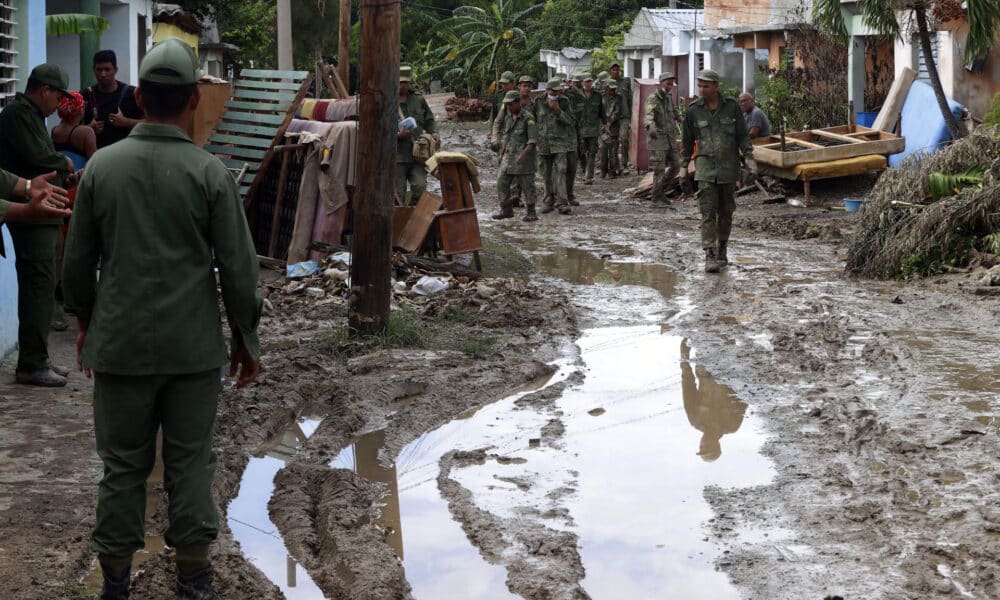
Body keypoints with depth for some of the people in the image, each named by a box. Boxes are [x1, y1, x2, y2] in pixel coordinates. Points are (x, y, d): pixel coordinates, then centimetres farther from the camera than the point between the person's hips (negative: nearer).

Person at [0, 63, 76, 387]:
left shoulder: (29, 114, 20)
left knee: (40, 287, 14)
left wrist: (65, 173, 8)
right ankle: (31, 365, -6)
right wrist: (65, 164, -5)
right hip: (32, 216, -11)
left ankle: (37, 359, 21)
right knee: (40, 286, -9)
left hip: (40, 216, 11)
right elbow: (37, 157, -22)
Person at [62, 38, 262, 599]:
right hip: (193, 344, -2)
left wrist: (85, 320, 21)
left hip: (120, 342, 2)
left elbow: (78, 259, 5)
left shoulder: (101, 165, -2)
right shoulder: (210, 172, -10)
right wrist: (246, 339, 6)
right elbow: (238, 268, -7)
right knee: (190, 460, 8)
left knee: (124, 463, 10)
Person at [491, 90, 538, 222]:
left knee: (527, 184, -1)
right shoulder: (508, 116, 9)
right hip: (509, 156, 7)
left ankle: (531, 213, 8)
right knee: (502, 183, 3)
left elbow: (533, 140, -15)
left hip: (524, 156, -7)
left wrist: (523, 154, -24)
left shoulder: (528, 118, -12)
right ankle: (506, 210, 14)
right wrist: (502, 153, 16)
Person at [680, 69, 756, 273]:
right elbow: (687, 142, 4)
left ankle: (722, 249, 30)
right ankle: (710, 257, -13)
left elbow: (743, 137, -1)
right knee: (708, 212, -11)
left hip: (729, 168, 1)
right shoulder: (693, 110, -3)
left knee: (726, 211, 11)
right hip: (706, 168, -1)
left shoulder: (731, 107, -4)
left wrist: (751, 164, -8)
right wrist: (683, 171, 4)